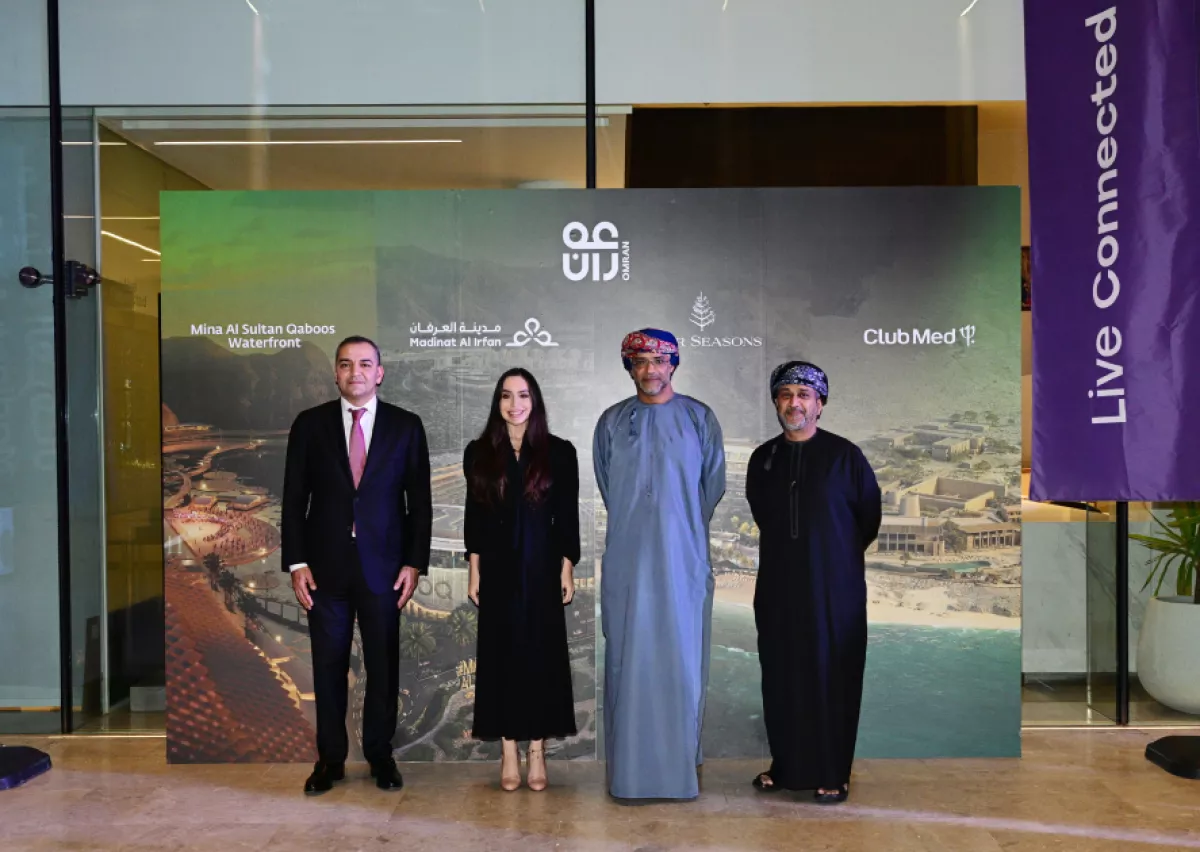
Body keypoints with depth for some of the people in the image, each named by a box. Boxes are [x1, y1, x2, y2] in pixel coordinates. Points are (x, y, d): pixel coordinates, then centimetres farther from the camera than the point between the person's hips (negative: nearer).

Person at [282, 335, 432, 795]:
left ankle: (380, 754, 24)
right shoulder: (310, 424, 4)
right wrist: (296, 563, -3)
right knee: (328, 665, 8)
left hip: (383, 567, 0)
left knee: (383, 665, 7)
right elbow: (294, 499, 4)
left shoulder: (406, 426, 3)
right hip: (326, 567, 1)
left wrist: (414, 563, -3)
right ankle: (330, 758, 23)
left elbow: (419, 501, 3)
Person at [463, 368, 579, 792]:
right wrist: (474, 569, 2)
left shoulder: (559, 452, 0)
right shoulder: (479, 452, 4)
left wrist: (567, 567, -3)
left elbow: (567, 515, 1)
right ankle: (508, 752, 14)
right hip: (498, 568, 1)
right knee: (501, 654, 4)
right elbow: (474, 514, 5)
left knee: (541, 654, 3)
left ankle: (537, 751, 13)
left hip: (541, 567, -1)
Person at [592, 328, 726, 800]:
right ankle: (630, 758, 14)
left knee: (682, 652, 4)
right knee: (629, 654, 3)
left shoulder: (699, 417, 1)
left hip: (683, 557, -1)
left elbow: (713, 484, 8)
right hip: (628, 560, 1)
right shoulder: (612, 421, 4)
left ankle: (683, 756, 17)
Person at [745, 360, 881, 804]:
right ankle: (785, 765, 24)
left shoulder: (844, 455, -6)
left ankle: (832, 775, 15)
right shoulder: (762, 459, 5)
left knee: (832, 682, 2)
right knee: (781, 679, 9)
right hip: (777, 589, 4)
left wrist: (838, 552, 9)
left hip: (835, 589, -3)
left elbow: (872, 517, 2)